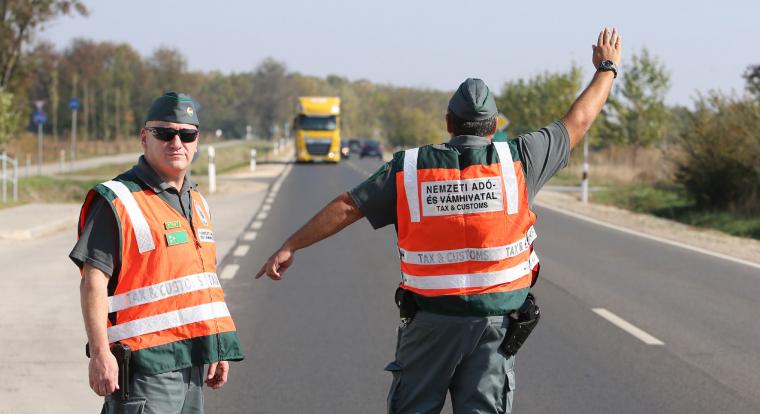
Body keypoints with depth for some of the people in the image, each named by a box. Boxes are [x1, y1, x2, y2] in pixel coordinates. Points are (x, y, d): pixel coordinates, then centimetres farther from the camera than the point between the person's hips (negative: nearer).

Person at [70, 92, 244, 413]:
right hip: (145, 363, -8)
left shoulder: (197, 203, 17)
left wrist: (218, 350, 20)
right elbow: (93, 282, -14)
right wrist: (100, 354, -21)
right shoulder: (117, 201, -9)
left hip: (190, 359, 8)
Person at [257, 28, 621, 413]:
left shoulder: (410, 168, -3)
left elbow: (345, 207, -2)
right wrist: (607, 69, 25)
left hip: (431, 318, 0)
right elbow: (577, 123, 10)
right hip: (495, 321, 0)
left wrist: (289, 247, 6)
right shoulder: (515, 160, -2)